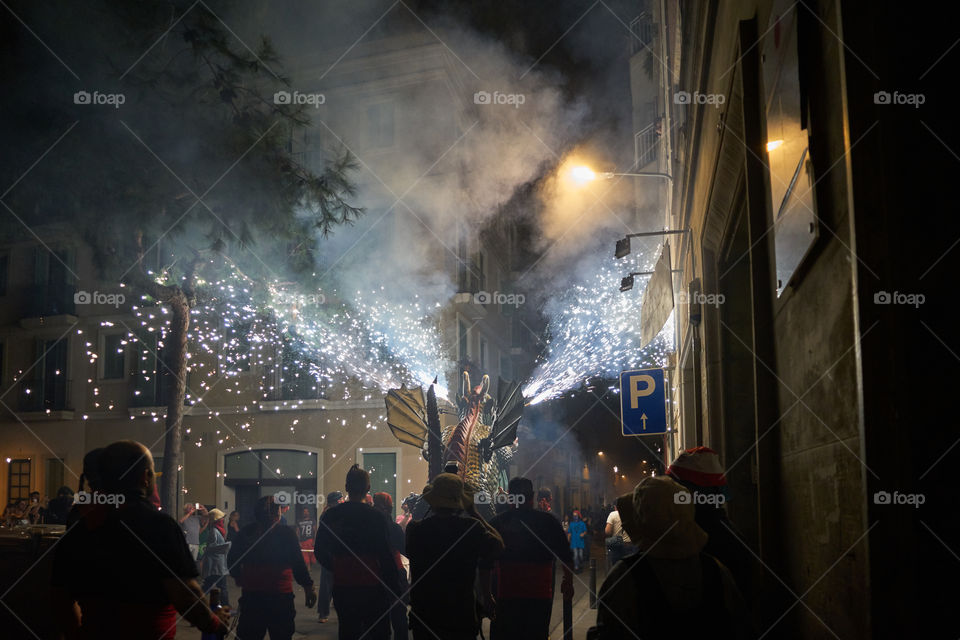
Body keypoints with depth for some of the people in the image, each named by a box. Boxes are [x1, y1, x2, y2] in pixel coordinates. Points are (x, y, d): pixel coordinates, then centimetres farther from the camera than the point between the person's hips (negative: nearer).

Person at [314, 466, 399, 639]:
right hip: (372, 586, -4)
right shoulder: (377, 517, -12)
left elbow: (320, 552, 8)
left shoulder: (329, 516, 1)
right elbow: (386, 555, -13)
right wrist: (393, 587, -5)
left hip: (342, 587, 4)